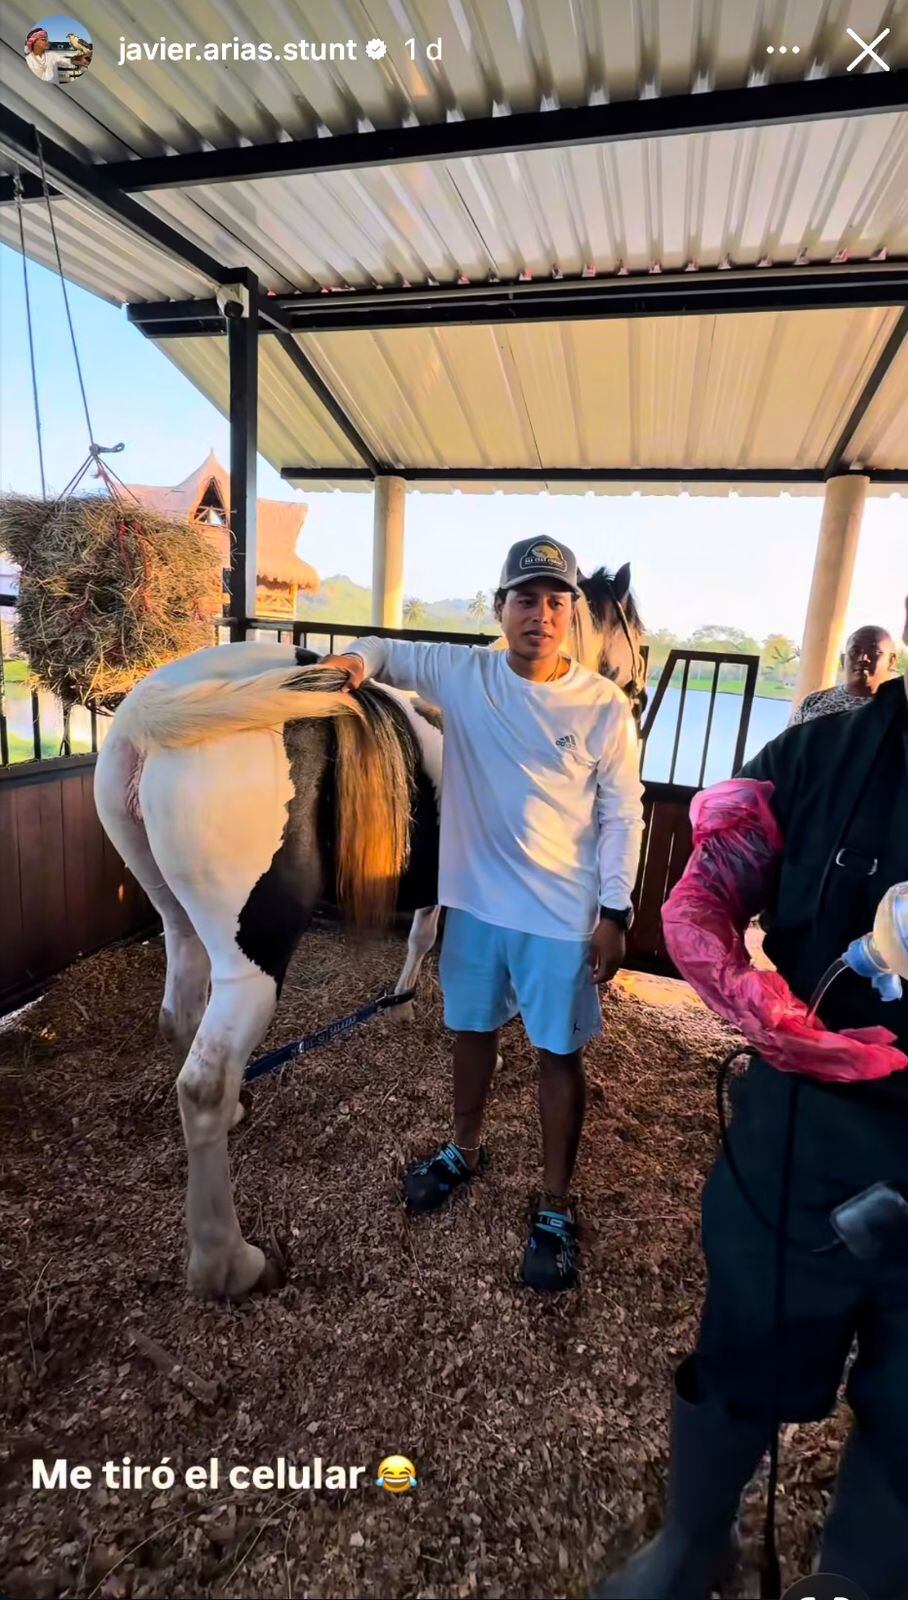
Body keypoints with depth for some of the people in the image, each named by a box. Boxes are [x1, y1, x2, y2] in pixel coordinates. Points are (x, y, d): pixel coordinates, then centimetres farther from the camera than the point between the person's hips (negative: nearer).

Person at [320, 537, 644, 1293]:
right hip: (476, 901, 3)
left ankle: (556, 1207, 33)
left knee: (559, 1054, 10)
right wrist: (357, 658, -17)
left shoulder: (603, 705, -10)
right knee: (473, 1030, 21)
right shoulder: (463, 675, -4)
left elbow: (623, 815, -5)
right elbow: (391, 651, 8)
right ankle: (464, 1150, 48)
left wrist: (615, 912, -8)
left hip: (563, 915, -2)